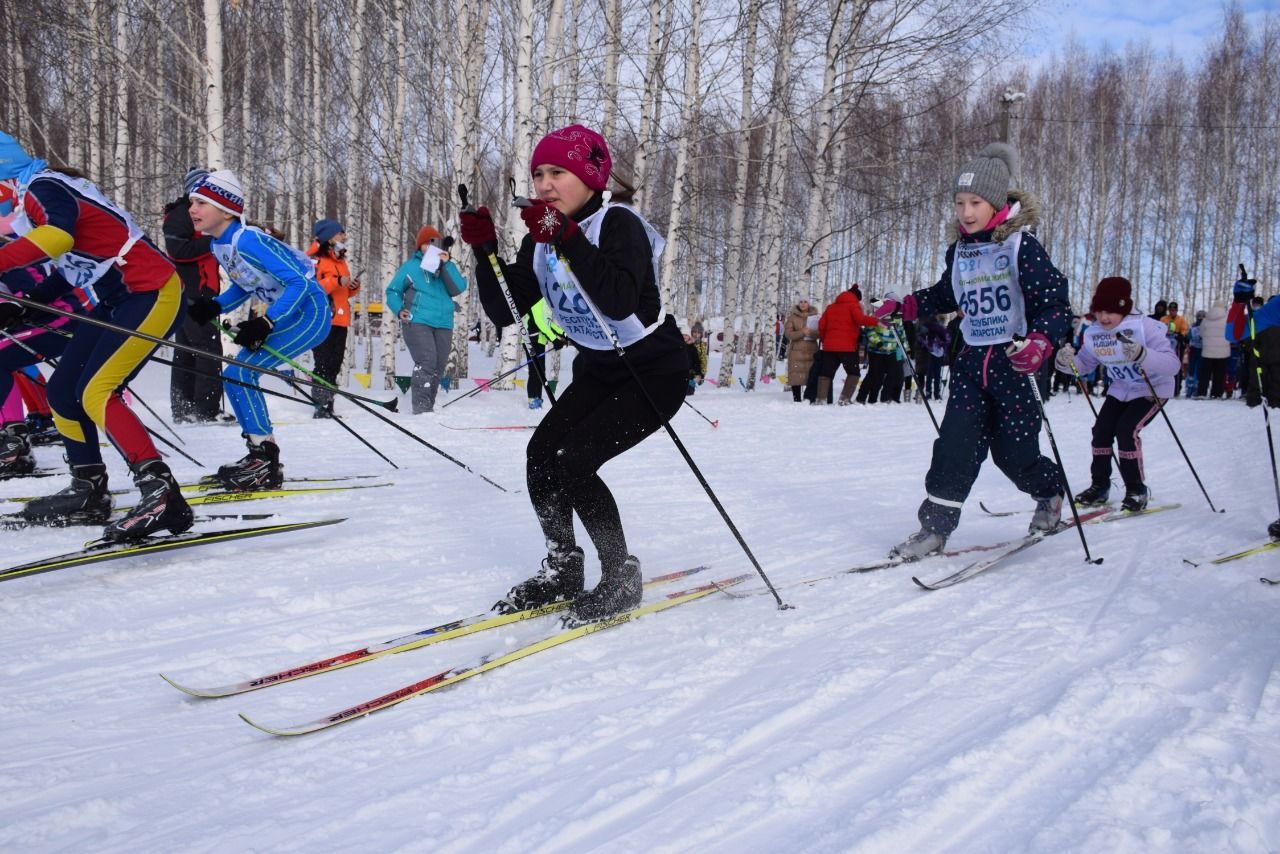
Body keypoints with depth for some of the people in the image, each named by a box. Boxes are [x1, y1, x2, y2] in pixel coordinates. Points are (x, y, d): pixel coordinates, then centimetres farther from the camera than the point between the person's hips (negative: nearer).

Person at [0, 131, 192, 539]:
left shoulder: (43, 188, -14)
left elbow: (58, 235, -37)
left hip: (152, 294, -10)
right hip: (117, 300, 10)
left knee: (95, 393, -20)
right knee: (62, 390, 12)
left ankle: (161, 494, -27)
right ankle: (88, 494, 21)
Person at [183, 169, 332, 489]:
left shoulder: (248, 240, -23)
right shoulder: (219, 246, 6)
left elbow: (299, 282, -26)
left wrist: (265, 323, -31)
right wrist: (214, 306, 0)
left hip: (310, 311, -10)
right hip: (288, 314, 10)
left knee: (238, 374, -17)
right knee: (238, 376, 9)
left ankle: (265, 461, -11)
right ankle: (264, 458, 17)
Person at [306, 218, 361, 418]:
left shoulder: (340, 261, 22)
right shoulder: (315, 259, -4)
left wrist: (353, 287, 9)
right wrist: (337, 281, -21)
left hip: (339, 321, 8)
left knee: (334, 365, 8)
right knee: (324, 365, -12)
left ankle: (328, 408, 12)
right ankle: (321, 407, -10)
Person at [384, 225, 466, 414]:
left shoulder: (448, 266, 14)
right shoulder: (411, 266, 7)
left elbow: (458, 288, -2)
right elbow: (393, 290, 11)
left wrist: (446, 264, -9)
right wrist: (399, 310, -7)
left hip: (444, 324, 5)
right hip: (417, 322, -4)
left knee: (438, 366, 7)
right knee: (426, 362, -19)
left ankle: (429, 406, 17)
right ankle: (421, 406, -20)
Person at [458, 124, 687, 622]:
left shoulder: (619, 222, -22)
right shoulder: (543, 240, 0)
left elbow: (619, 300, -40)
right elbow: (504, 313, -3)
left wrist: (565, 237, -41)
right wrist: (484, 249, -15)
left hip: (655, 370, -7)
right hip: (598, 369, 8)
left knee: (573, 463, -18)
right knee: (541, 454, -6)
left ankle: (622, 579, -1)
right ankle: (561, 571, 13)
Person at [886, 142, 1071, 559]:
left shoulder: (1022, 246, -11)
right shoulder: (959, 250, 7)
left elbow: (1055, 302, -15)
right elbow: (946, 295, 26)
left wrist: (1040, 342, -33)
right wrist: (904, 307, 14)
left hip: (1016, 362, -4)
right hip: (972, 361, 5)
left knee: (1014, 452, 3)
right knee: (956, 444, -6)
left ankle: (1050, 491, 35)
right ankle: (935, 525, 0)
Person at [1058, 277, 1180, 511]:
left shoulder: (1146, 328, -28)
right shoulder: (1094, 334, -10)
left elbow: (1173, 364, -34)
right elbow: (1084, 363, 5)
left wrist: (1142, 355, -52)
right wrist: (1066, 362, -18)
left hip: (1153, 389, -6)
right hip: (1120, 389, 6)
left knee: (1126, 431, -20)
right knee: (1101, 430, -5)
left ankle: (1137, 490, -5)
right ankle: (1099, 486, 13)